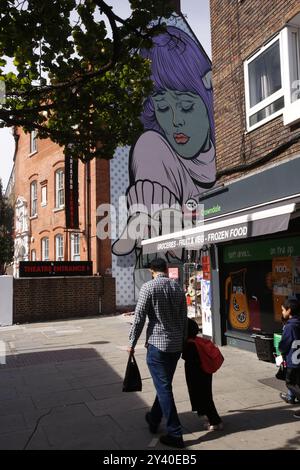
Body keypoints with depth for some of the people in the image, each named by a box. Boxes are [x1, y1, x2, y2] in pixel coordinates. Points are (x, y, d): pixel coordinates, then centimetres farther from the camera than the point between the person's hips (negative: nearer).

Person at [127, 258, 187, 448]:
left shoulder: (149, 287, -11)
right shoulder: (178, 287, 6)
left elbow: (139, 318, -12)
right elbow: (184, 318, 10)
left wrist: (132, 343, -2)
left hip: (157, 343, -6)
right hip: (176, 344, 6)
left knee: (163, 388, 2)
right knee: (164, 384, 20)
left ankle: (175, 434, 6)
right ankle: (154, 419, 37)